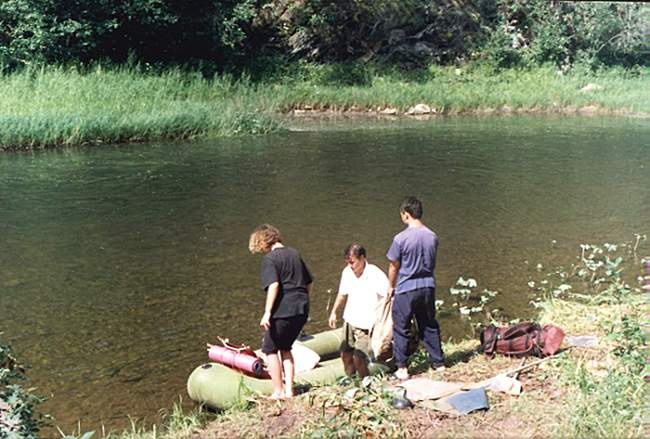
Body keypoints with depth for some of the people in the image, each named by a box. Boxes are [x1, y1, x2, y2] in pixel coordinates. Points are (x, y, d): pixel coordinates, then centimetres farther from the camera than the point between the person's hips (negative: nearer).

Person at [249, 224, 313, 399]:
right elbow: (309, 282, 18)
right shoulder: (294, 253, 13)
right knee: (285, 348, 21)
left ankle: (278, 392, 9)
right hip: (302, 309, 7)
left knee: (270, 349, 9)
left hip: (282, 311, -7)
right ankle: (289, 389, 17)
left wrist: (267, 312, -22)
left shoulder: (270, 258, -9)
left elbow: (274, 285, -22)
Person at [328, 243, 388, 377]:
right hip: (350, 321, 6)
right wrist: (334, 312, 12)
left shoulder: (376, 276, -19)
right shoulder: (347, 272, -2)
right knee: (345, 355, 9)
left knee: (358, 357, -13)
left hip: (367, 325, -6)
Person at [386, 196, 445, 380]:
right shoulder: (432, 237, -2)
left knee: (401, 329, 7)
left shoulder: (401, 238, -16)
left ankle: (402, 368, 10)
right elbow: (431, 263, 8)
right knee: (430, 326, 17)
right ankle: (438, 362, 24)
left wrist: (391, 286, 9)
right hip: (428, 287, 5)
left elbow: (394, 266, -6)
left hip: (406, 289, -4)